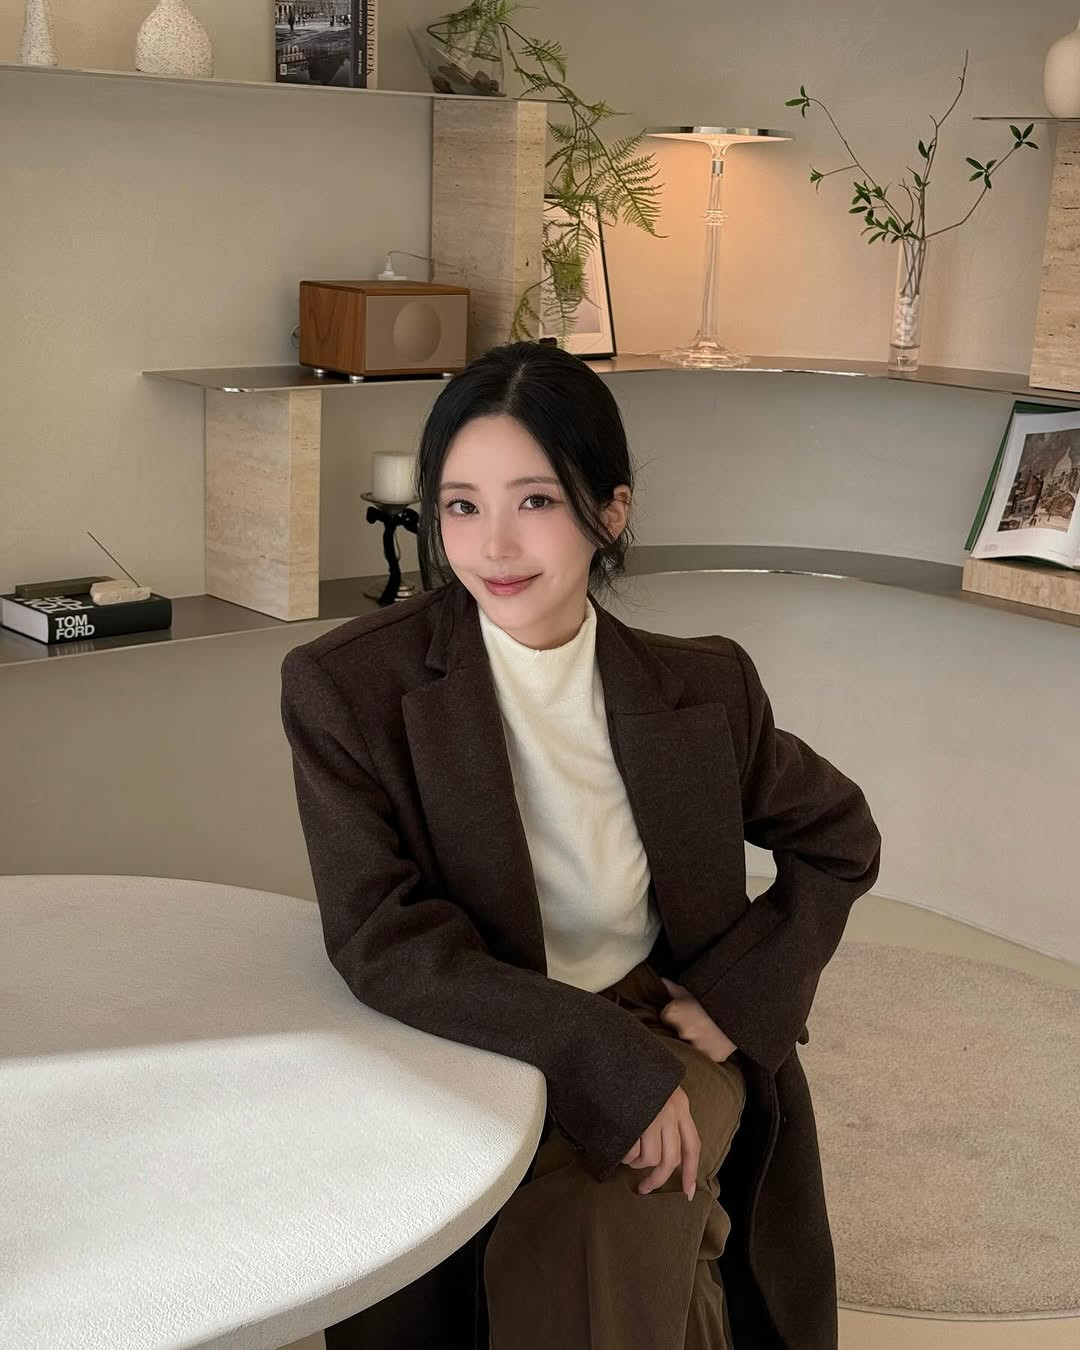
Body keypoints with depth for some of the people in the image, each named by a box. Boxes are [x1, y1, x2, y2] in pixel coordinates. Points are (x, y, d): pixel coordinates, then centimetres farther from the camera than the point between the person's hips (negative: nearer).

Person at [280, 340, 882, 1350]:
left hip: (663, 1031, 1)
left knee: (588, 1236, -27)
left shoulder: (701, 687, -4)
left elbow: (841, 840, 11)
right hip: (473, 1054, -1)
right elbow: (380, 940, -18)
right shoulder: (349, 687, -13)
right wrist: (600, 1057, -25)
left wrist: (740, 992, -3)